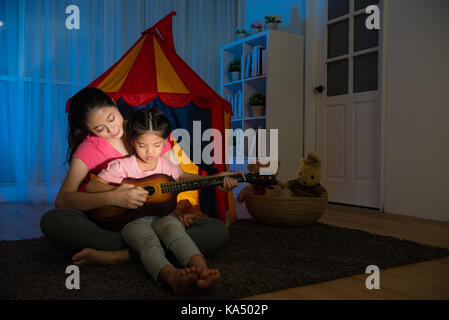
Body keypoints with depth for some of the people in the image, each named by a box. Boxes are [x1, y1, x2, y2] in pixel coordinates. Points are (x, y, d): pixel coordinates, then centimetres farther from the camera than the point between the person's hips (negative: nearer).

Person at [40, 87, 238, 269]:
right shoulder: (90, 147, -3)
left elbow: (179, 176, 13)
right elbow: (62, 201, -15)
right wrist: (111, 198, -28)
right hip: (108, 224, -2)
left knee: (218, 231, -22)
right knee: (52, 220, -30)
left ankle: (118, 256, -29)